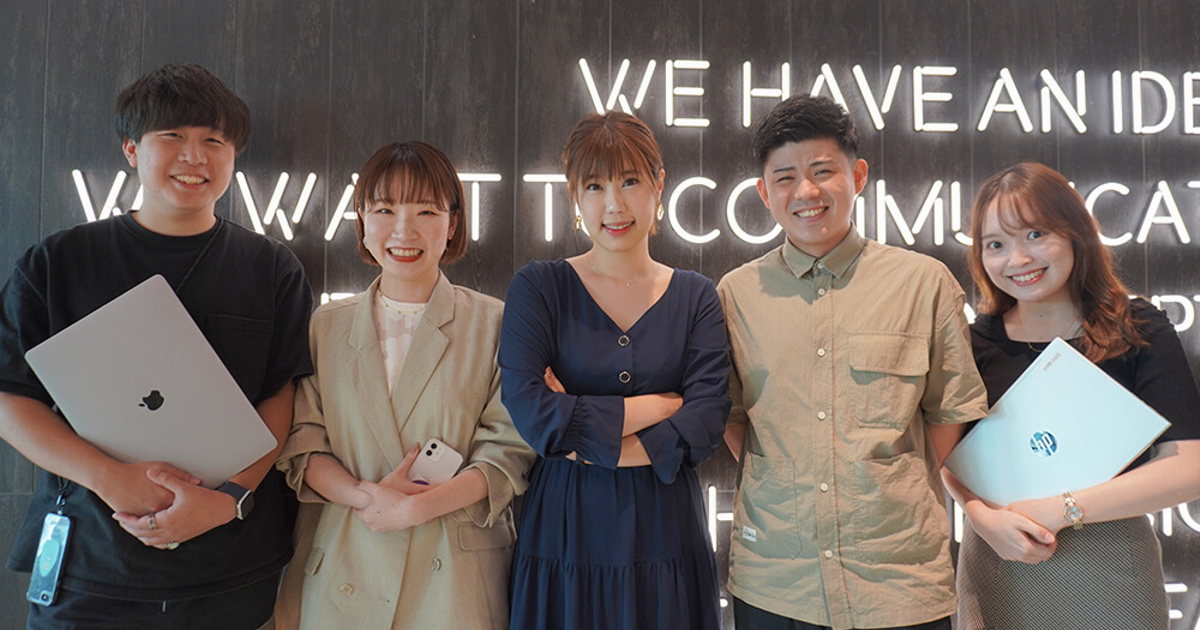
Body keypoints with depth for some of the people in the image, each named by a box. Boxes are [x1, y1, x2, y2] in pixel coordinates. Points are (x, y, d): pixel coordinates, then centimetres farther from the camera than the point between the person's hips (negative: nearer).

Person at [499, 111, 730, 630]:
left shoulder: (695, 296, 3)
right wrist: (659, 404, -10)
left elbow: (705, 425, -8)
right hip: (565, 534, -1)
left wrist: (583, 438, -13)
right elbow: (529, 413, -15)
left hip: (664, 534, 2)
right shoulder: (538, 287, -2)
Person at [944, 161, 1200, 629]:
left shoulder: (1139, 330, -5)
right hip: (997, 564, 2)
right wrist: (984, 516, -17)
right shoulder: (978, 340, -1)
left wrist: (1061, 510, -17)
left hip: (1109, 566, -1)